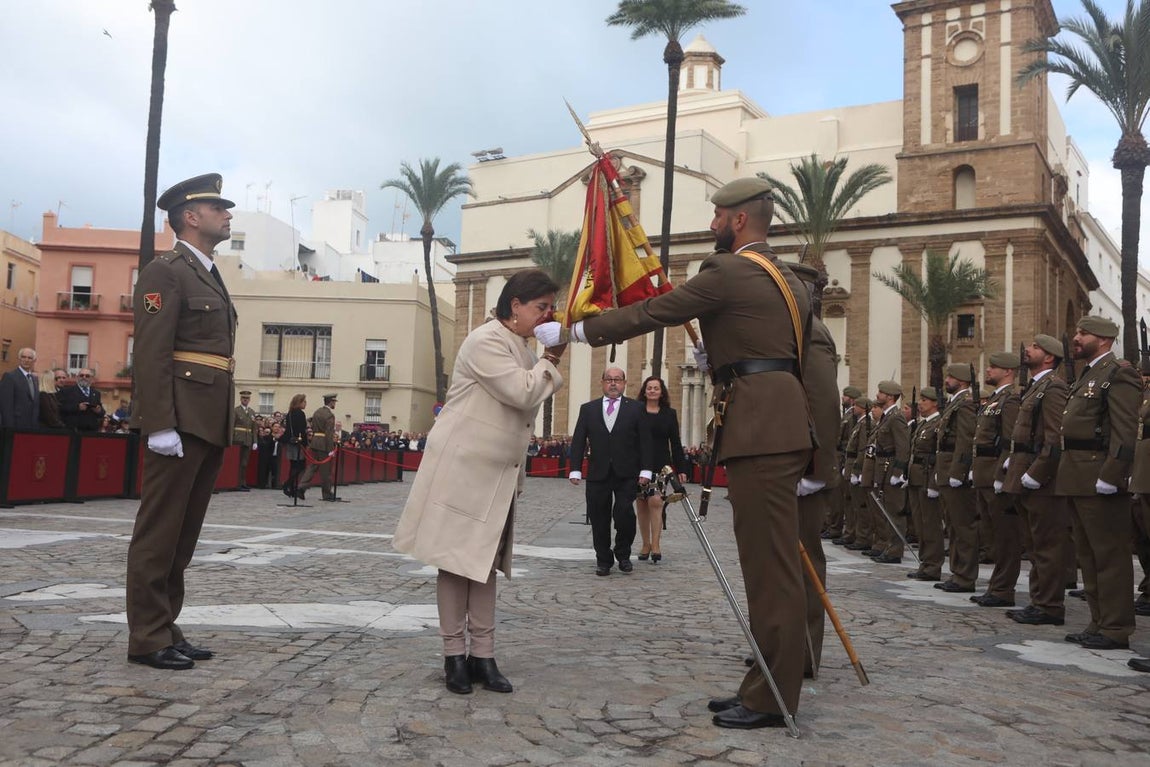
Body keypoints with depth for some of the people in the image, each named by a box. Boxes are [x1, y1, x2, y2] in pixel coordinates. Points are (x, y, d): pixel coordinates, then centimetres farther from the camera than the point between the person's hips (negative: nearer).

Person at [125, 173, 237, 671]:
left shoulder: (211, 278, 22)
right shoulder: (165, 271, -5)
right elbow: (151, 353, -14)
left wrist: (223, 427, 16)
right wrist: (160, 425, -21)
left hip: (211, 424, 9)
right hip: (180, 420, -9)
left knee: (183, 534, 12)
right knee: (159, 531, -3)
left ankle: (165, 627, 19)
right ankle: (147, 639, 4)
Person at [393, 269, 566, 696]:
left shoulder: (521, 349, 16)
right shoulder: (486, 341, -13)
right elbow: (522, 393, -21)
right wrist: (550, 362, -8)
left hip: (498, 474, 9)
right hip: (463, 468, -9)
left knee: (485, 561, 9)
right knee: (456, 560, -1)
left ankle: (482, 655, 13)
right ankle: (454, 656, 7)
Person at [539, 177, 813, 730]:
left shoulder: (727, 270, -7)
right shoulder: (787, 280, 21)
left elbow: (651, 313, -7)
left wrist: (574, 332, 1)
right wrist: (720, 359, 26)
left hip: (761, 426, -10)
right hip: (781, 422, 10)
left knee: (771, 564, -6)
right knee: (769, 562, 12)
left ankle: (772, 700, 1)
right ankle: (767, 686, 20)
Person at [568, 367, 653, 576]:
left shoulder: (636, 409, 6)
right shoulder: (588, 409, 11)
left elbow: (645, 441, 3)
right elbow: (578, 440, 7)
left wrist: (645, 470, -6)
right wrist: (575, 470, -2)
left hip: (627, 474, -2)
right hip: (598, 473, 2)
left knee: (624, 513, -13)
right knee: (599, 519, 4)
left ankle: (623, 554, 11)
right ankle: (603, 560, 18)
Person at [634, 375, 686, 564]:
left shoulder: (669, 414, 8)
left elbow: (675, 443, 9)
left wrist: (681, 469, 4)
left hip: (660, 465, -1)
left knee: (655, 501, -14)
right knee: (641, 504, 5)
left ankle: (656, 546, -10)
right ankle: (646, 545, 16)